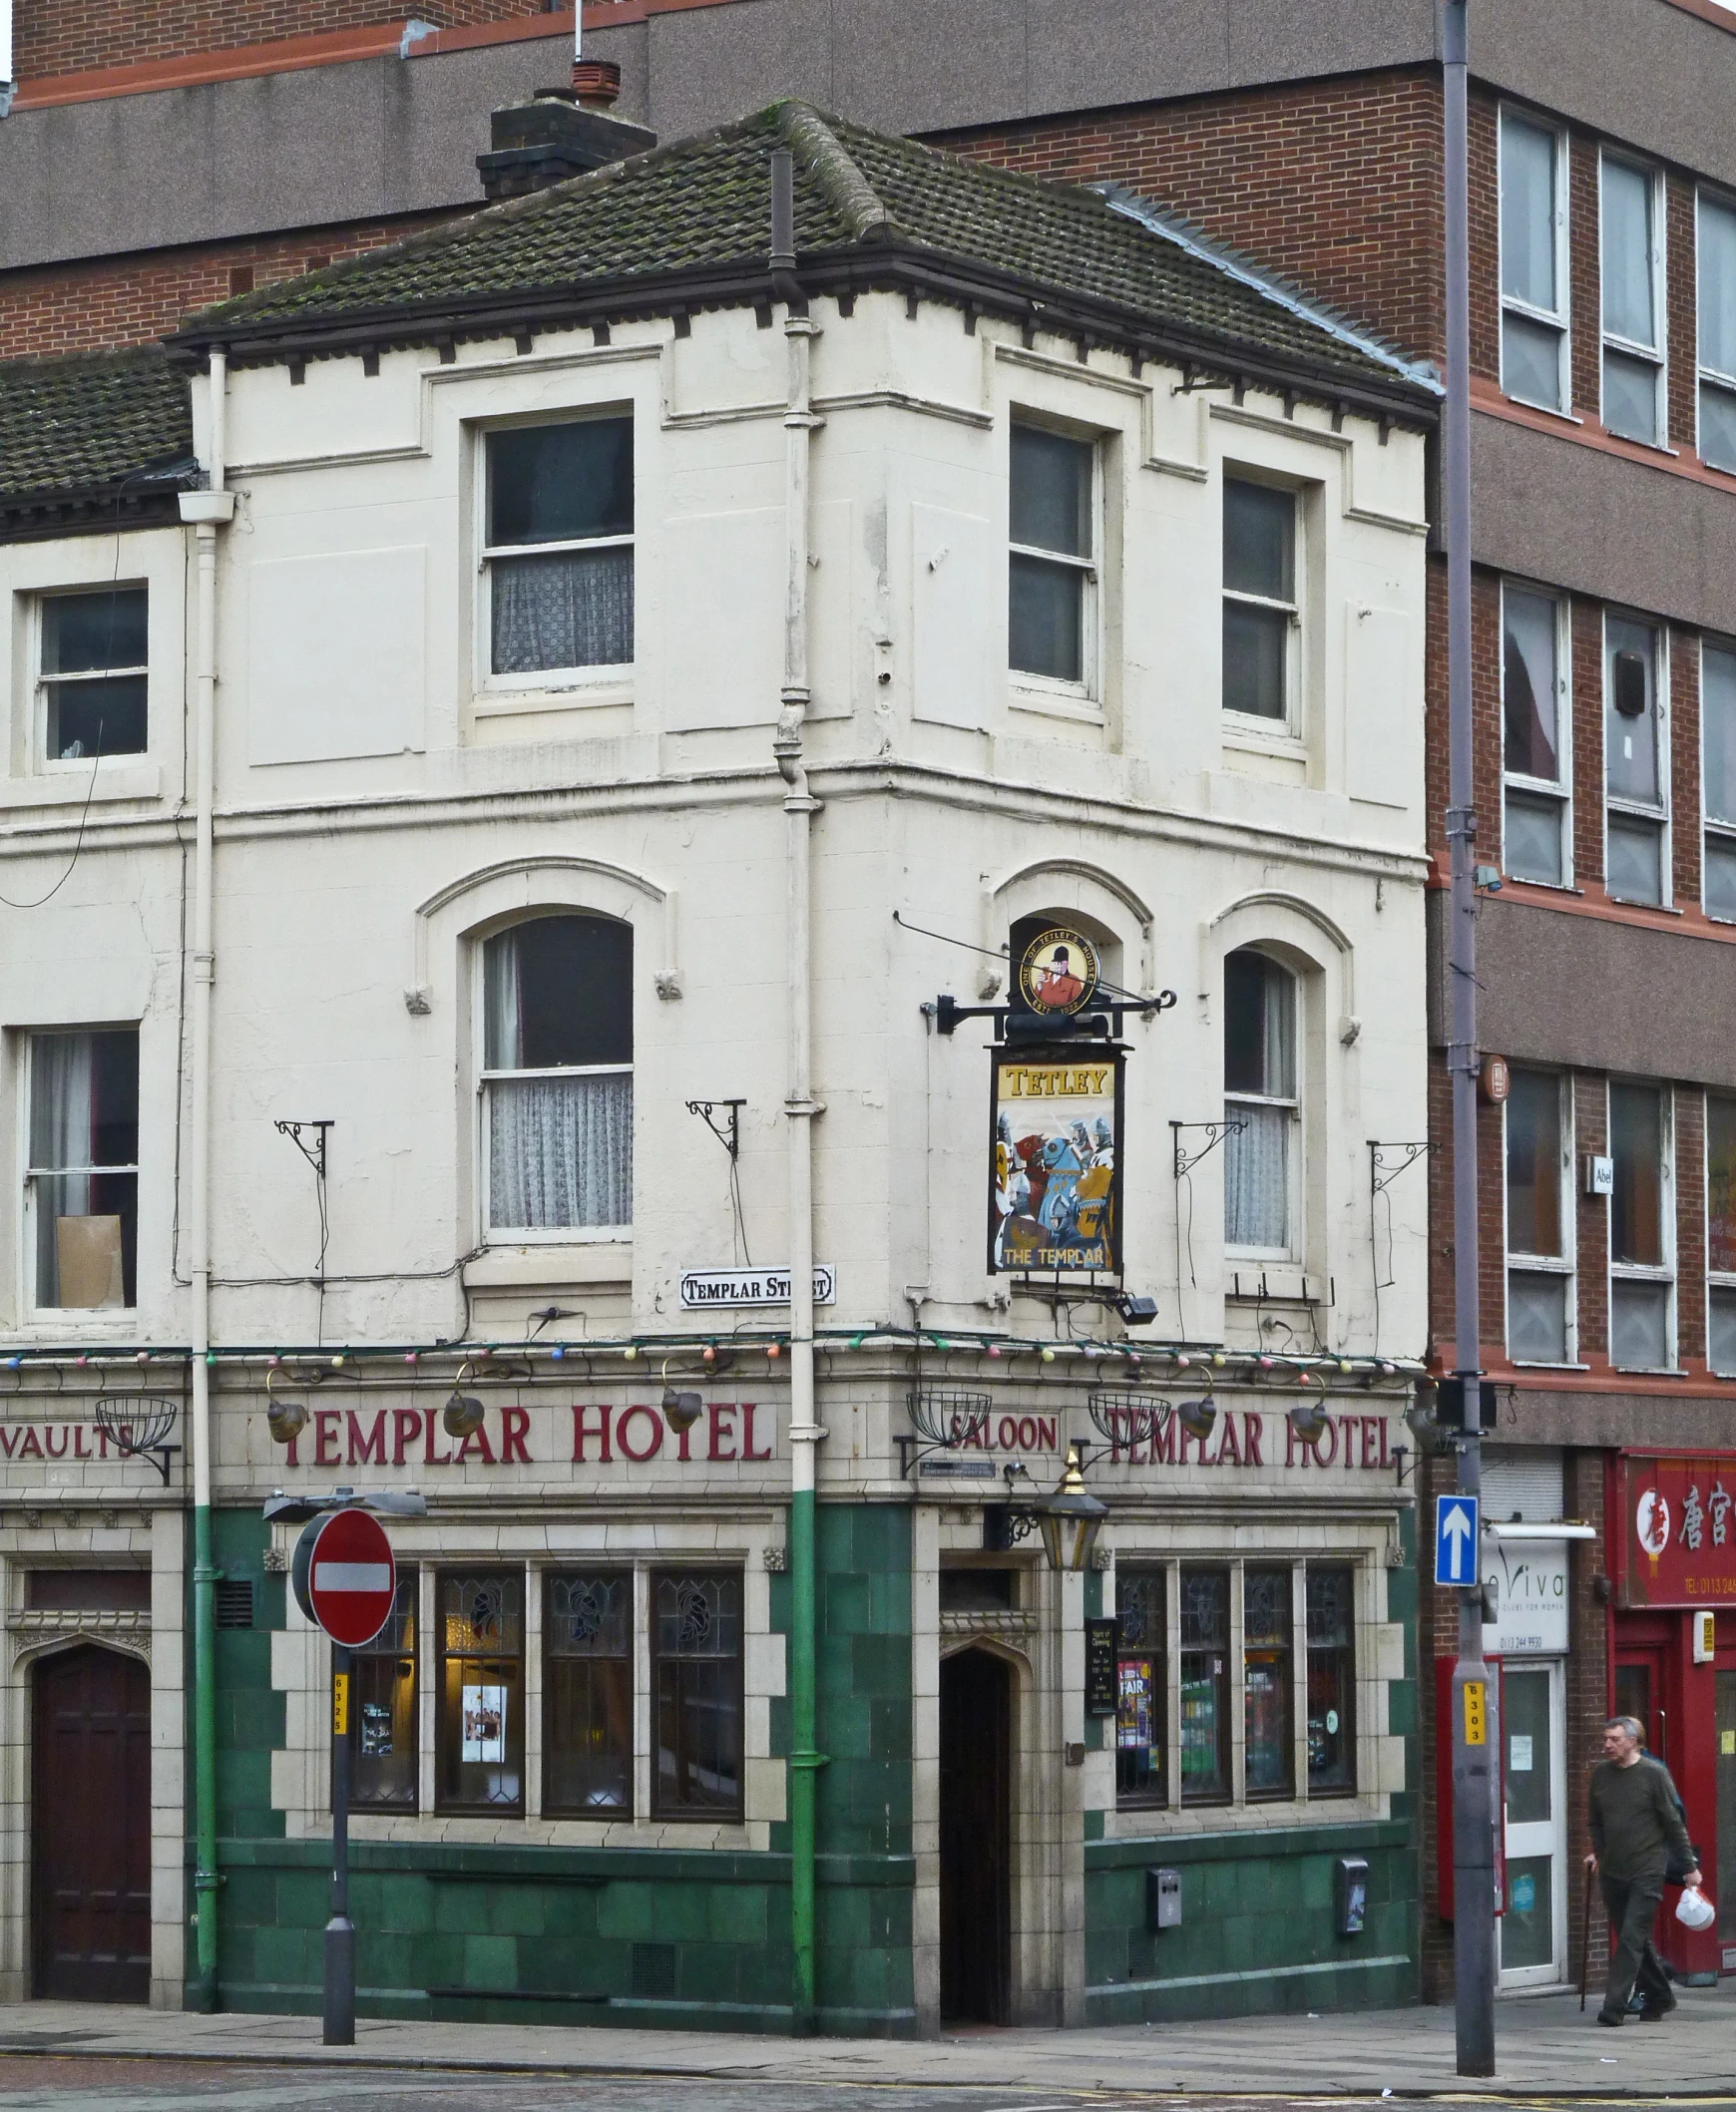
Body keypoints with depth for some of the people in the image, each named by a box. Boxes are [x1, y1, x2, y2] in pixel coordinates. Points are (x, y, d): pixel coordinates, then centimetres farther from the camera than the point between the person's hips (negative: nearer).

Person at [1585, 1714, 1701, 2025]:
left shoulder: (1654, 1774, -7)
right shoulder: (1600, 1773, 7)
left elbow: (1674, 1822, -3)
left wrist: (1689, 1866, -1)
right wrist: (1598, 1852, 10)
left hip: (1646, 1871, -5)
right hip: (1612, 1871, 6)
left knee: (1632, 1939, -12)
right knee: (1635, 1941, 12)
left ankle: (1614, 2007, -16)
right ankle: (1659, 1998, 27)